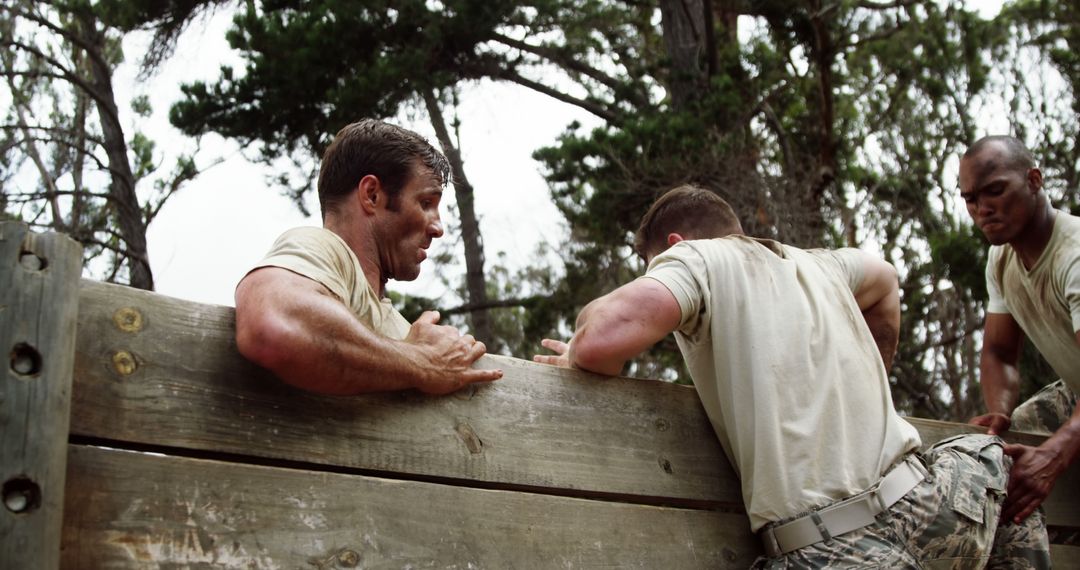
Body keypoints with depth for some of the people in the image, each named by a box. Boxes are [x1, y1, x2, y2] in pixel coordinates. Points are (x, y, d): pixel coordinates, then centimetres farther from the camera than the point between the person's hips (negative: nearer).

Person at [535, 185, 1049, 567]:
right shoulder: (812, 264, 21)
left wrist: (579, 357, 4)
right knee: (984, 454, 36)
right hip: (921, 511, 7)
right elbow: (884, 282, 43)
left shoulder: (694, 256, 0)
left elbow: (605, 335, -19)